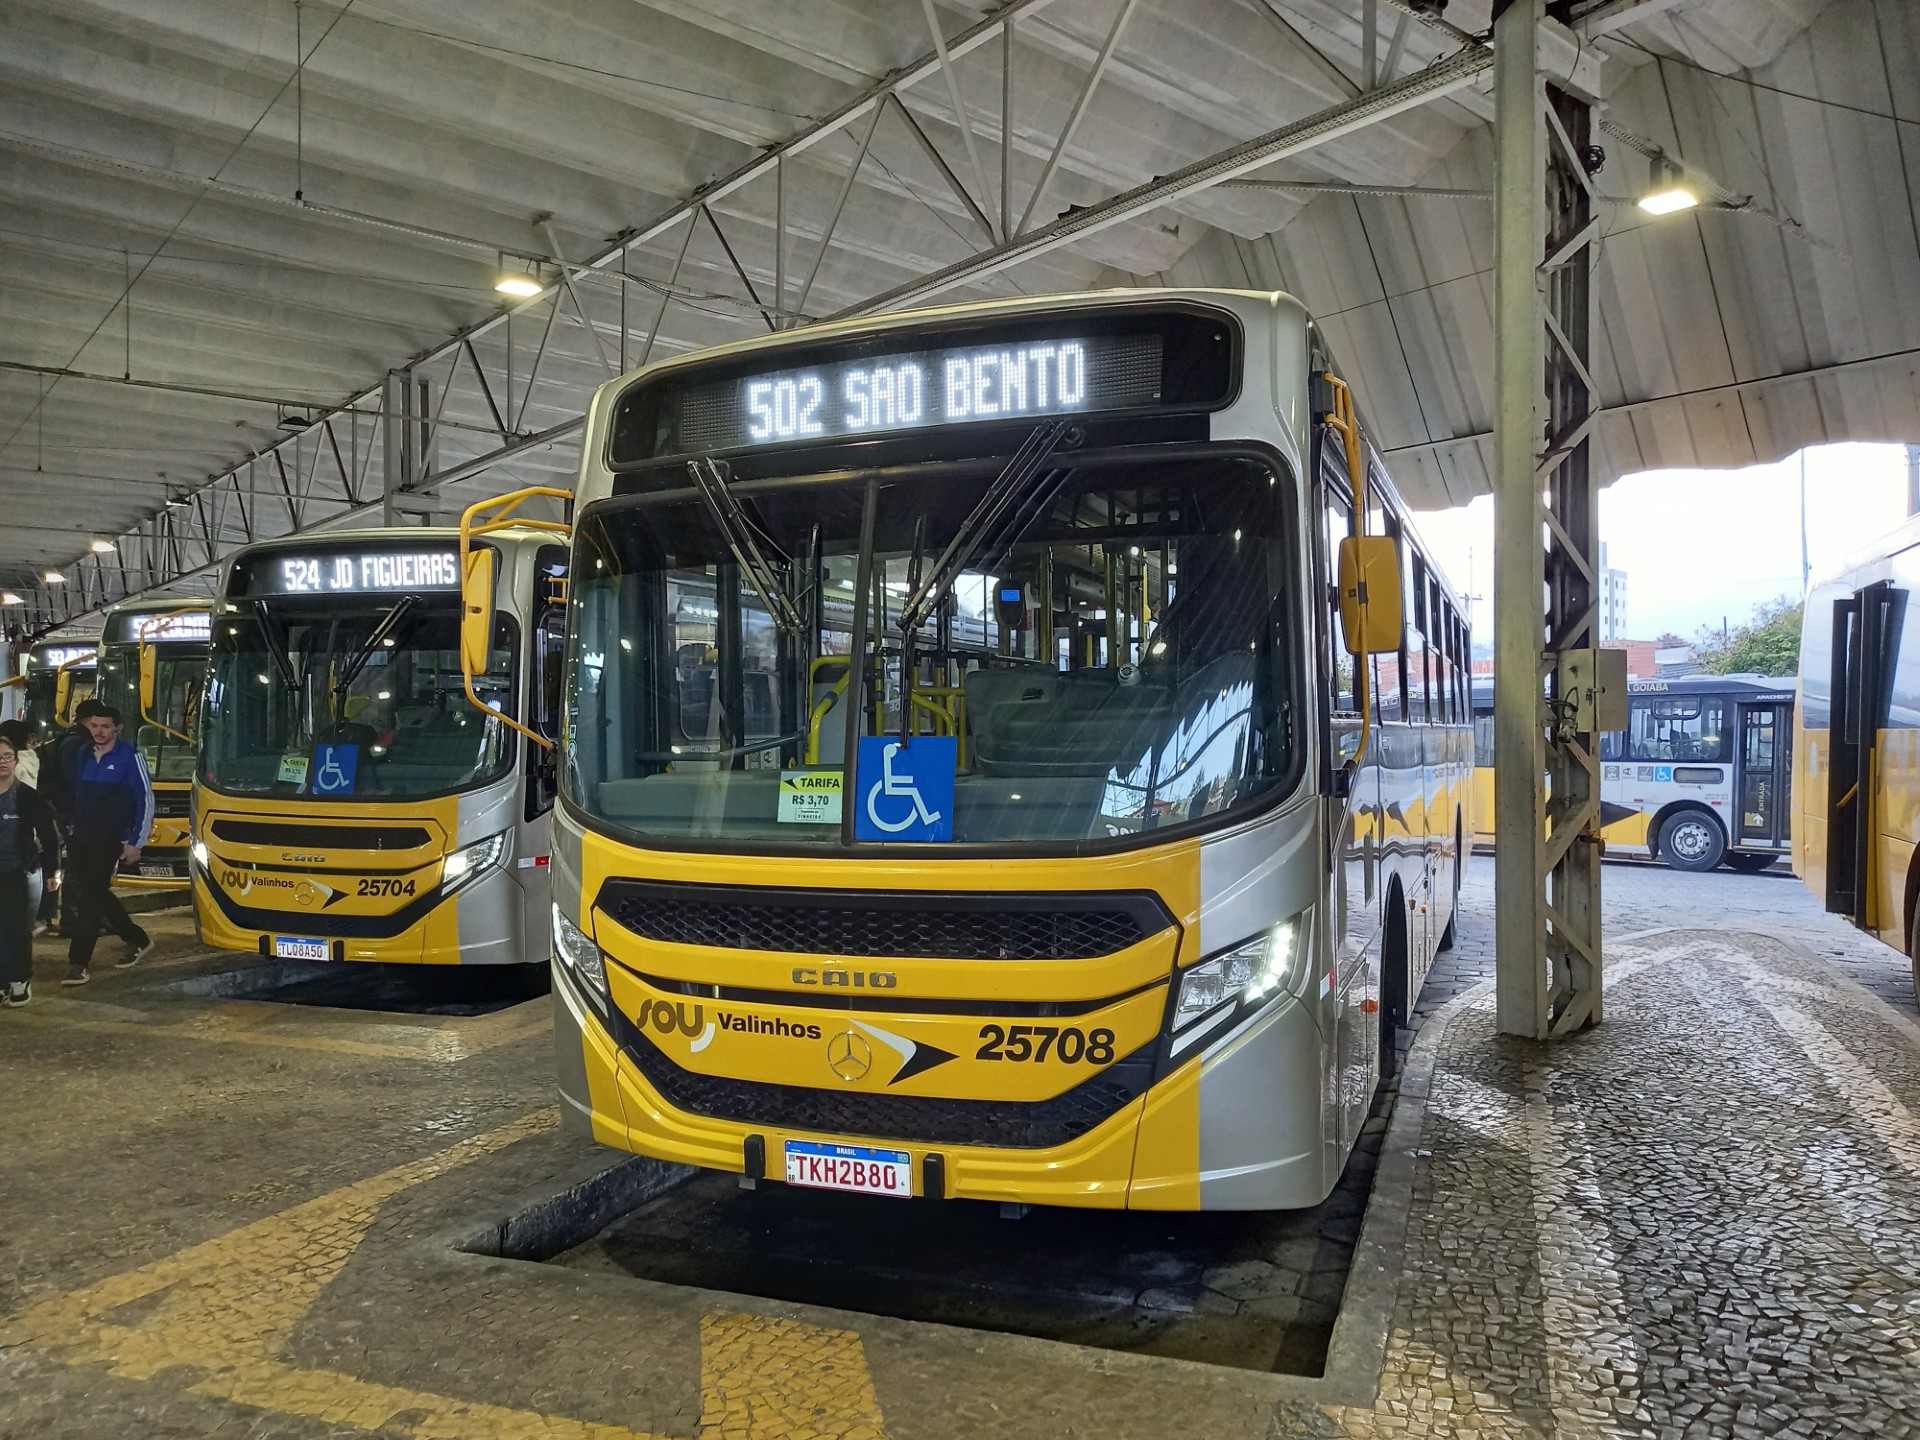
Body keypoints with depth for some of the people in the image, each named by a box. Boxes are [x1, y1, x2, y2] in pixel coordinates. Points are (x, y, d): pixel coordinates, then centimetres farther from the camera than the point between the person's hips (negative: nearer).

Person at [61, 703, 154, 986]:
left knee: (91, 898, -7)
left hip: (110, 842, -6)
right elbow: (72, 790, 16)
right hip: (81, 839, 6)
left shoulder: (130, 758, -11)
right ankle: (138, 940, 29)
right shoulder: (83, 754, 6)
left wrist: (135, 843, -10)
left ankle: (78, 963, -3)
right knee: (98, 894, 13)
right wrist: (71, 829, 11)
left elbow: (146, 800, -9)